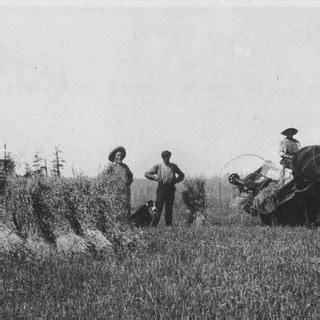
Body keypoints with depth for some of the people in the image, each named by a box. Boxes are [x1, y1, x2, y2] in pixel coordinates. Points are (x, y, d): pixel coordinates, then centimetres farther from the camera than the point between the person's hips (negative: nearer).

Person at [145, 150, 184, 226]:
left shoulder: (173, 166, 11)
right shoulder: (158, 166, 4)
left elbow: (181, 175, 23)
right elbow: (147, 174, 6)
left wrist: (175, 180, 7)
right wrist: (156, 178, -4)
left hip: (171, 189, 2)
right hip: (161, 188, -2)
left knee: (169, 209, 5)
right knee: (158, 208, -6)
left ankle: (169, 225, 10)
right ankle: (154, 225, -2)